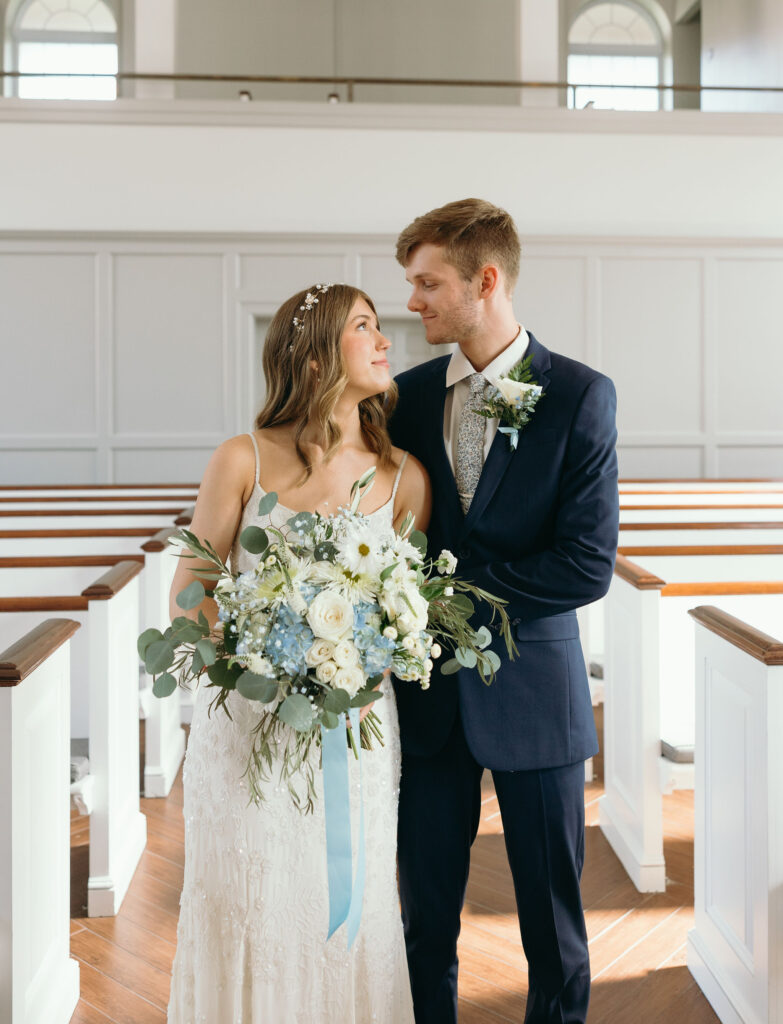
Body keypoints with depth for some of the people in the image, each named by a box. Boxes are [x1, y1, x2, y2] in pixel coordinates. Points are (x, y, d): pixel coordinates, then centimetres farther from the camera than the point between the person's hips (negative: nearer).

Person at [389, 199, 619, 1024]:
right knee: (427, 915, 13)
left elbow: (586, 566, -14)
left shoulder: (580, 396, -8)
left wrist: (451, 584, -14)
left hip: (532, 692, -3)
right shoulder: (409, 394, 4)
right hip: (428, 692, 3)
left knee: (552, 922, 11)